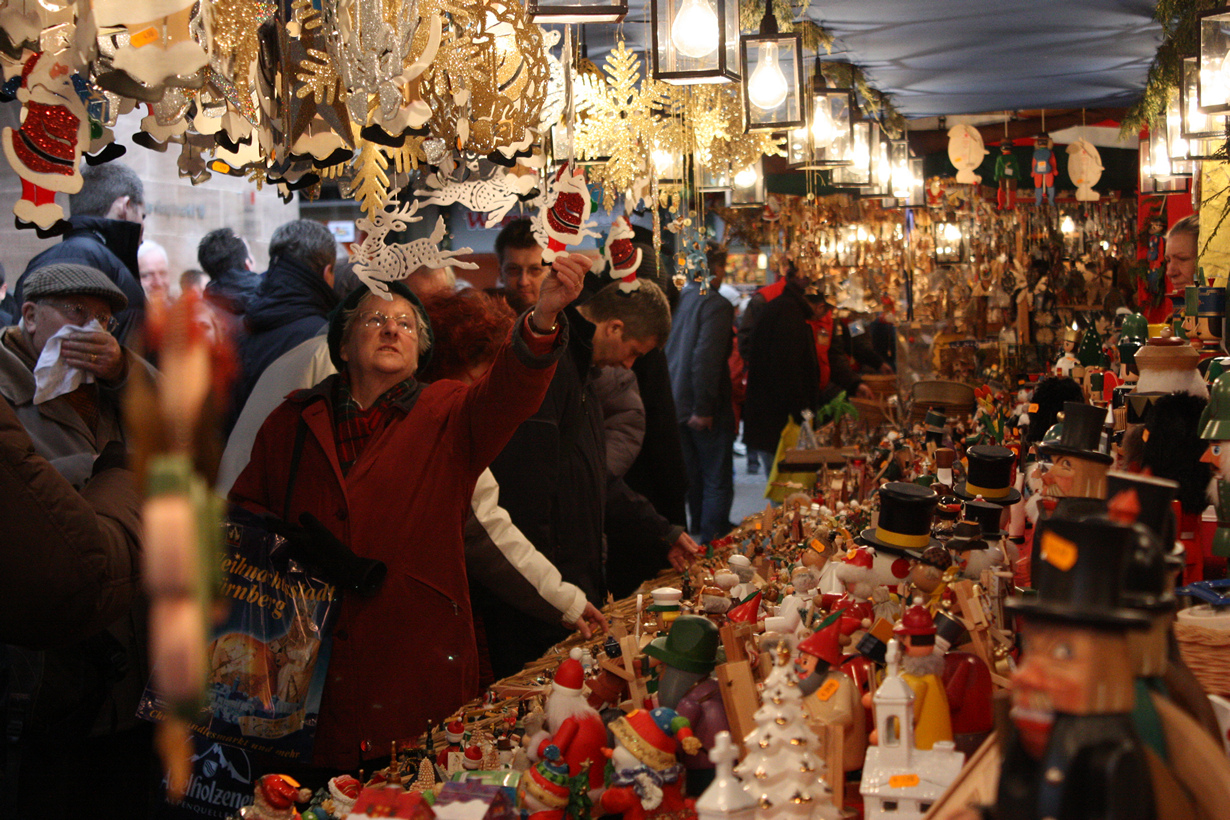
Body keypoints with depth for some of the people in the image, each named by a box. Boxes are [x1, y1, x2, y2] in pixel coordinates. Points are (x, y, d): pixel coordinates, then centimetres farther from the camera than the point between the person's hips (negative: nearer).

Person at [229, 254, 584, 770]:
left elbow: (508, 394, -17)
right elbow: (245, 506, 18)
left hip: (420, 660, -1)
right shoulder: (293, 421, 11)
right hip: (309, 661, 2)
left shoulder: (448, 415, 4)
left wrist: (542, 319, -36)